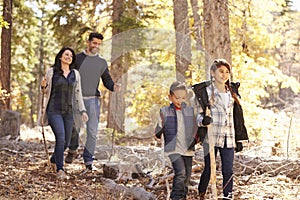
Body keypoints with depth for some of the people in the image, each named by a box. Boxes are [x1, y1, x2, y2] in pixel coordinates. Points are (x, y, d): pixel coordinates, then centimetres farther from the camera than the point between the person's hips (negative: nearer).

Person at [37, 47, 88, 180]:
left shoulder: (75, 74, 10)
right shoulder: (51, 72, 2)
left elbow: (78, 93, 14)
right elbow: (46, 92, 8)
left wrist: (82, 111, 7)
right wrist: (43, 86, -15)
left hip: (68, 112, 4)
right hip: (54, 111, -4)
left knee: (66, 142, 7)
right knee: (60, 138, -19)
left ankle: (54, 160, 36)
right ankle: (60, 170, -14)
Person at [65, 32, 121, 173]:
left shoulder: (102, 62, 12)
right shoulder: (77, 58, 7)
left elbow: (107, 81, 14)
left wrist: (114, 87, -8)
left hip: (93, 100, 1)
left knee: (92, 132, -5)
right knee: (74, 128, -2)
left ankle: (88, 162, 1)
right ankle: (72, 150, 28)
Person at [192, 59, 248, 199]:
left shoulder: (232, 91, 15)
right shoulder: (205, 90, 0)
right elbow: (199, 113, -2)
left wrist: (239, 139, 15)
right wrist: (203, 120, -26)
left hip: (228, 137, 4)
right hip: (211, 136, -4)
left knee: (228, 171, 0)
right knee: (208, 169, 2)